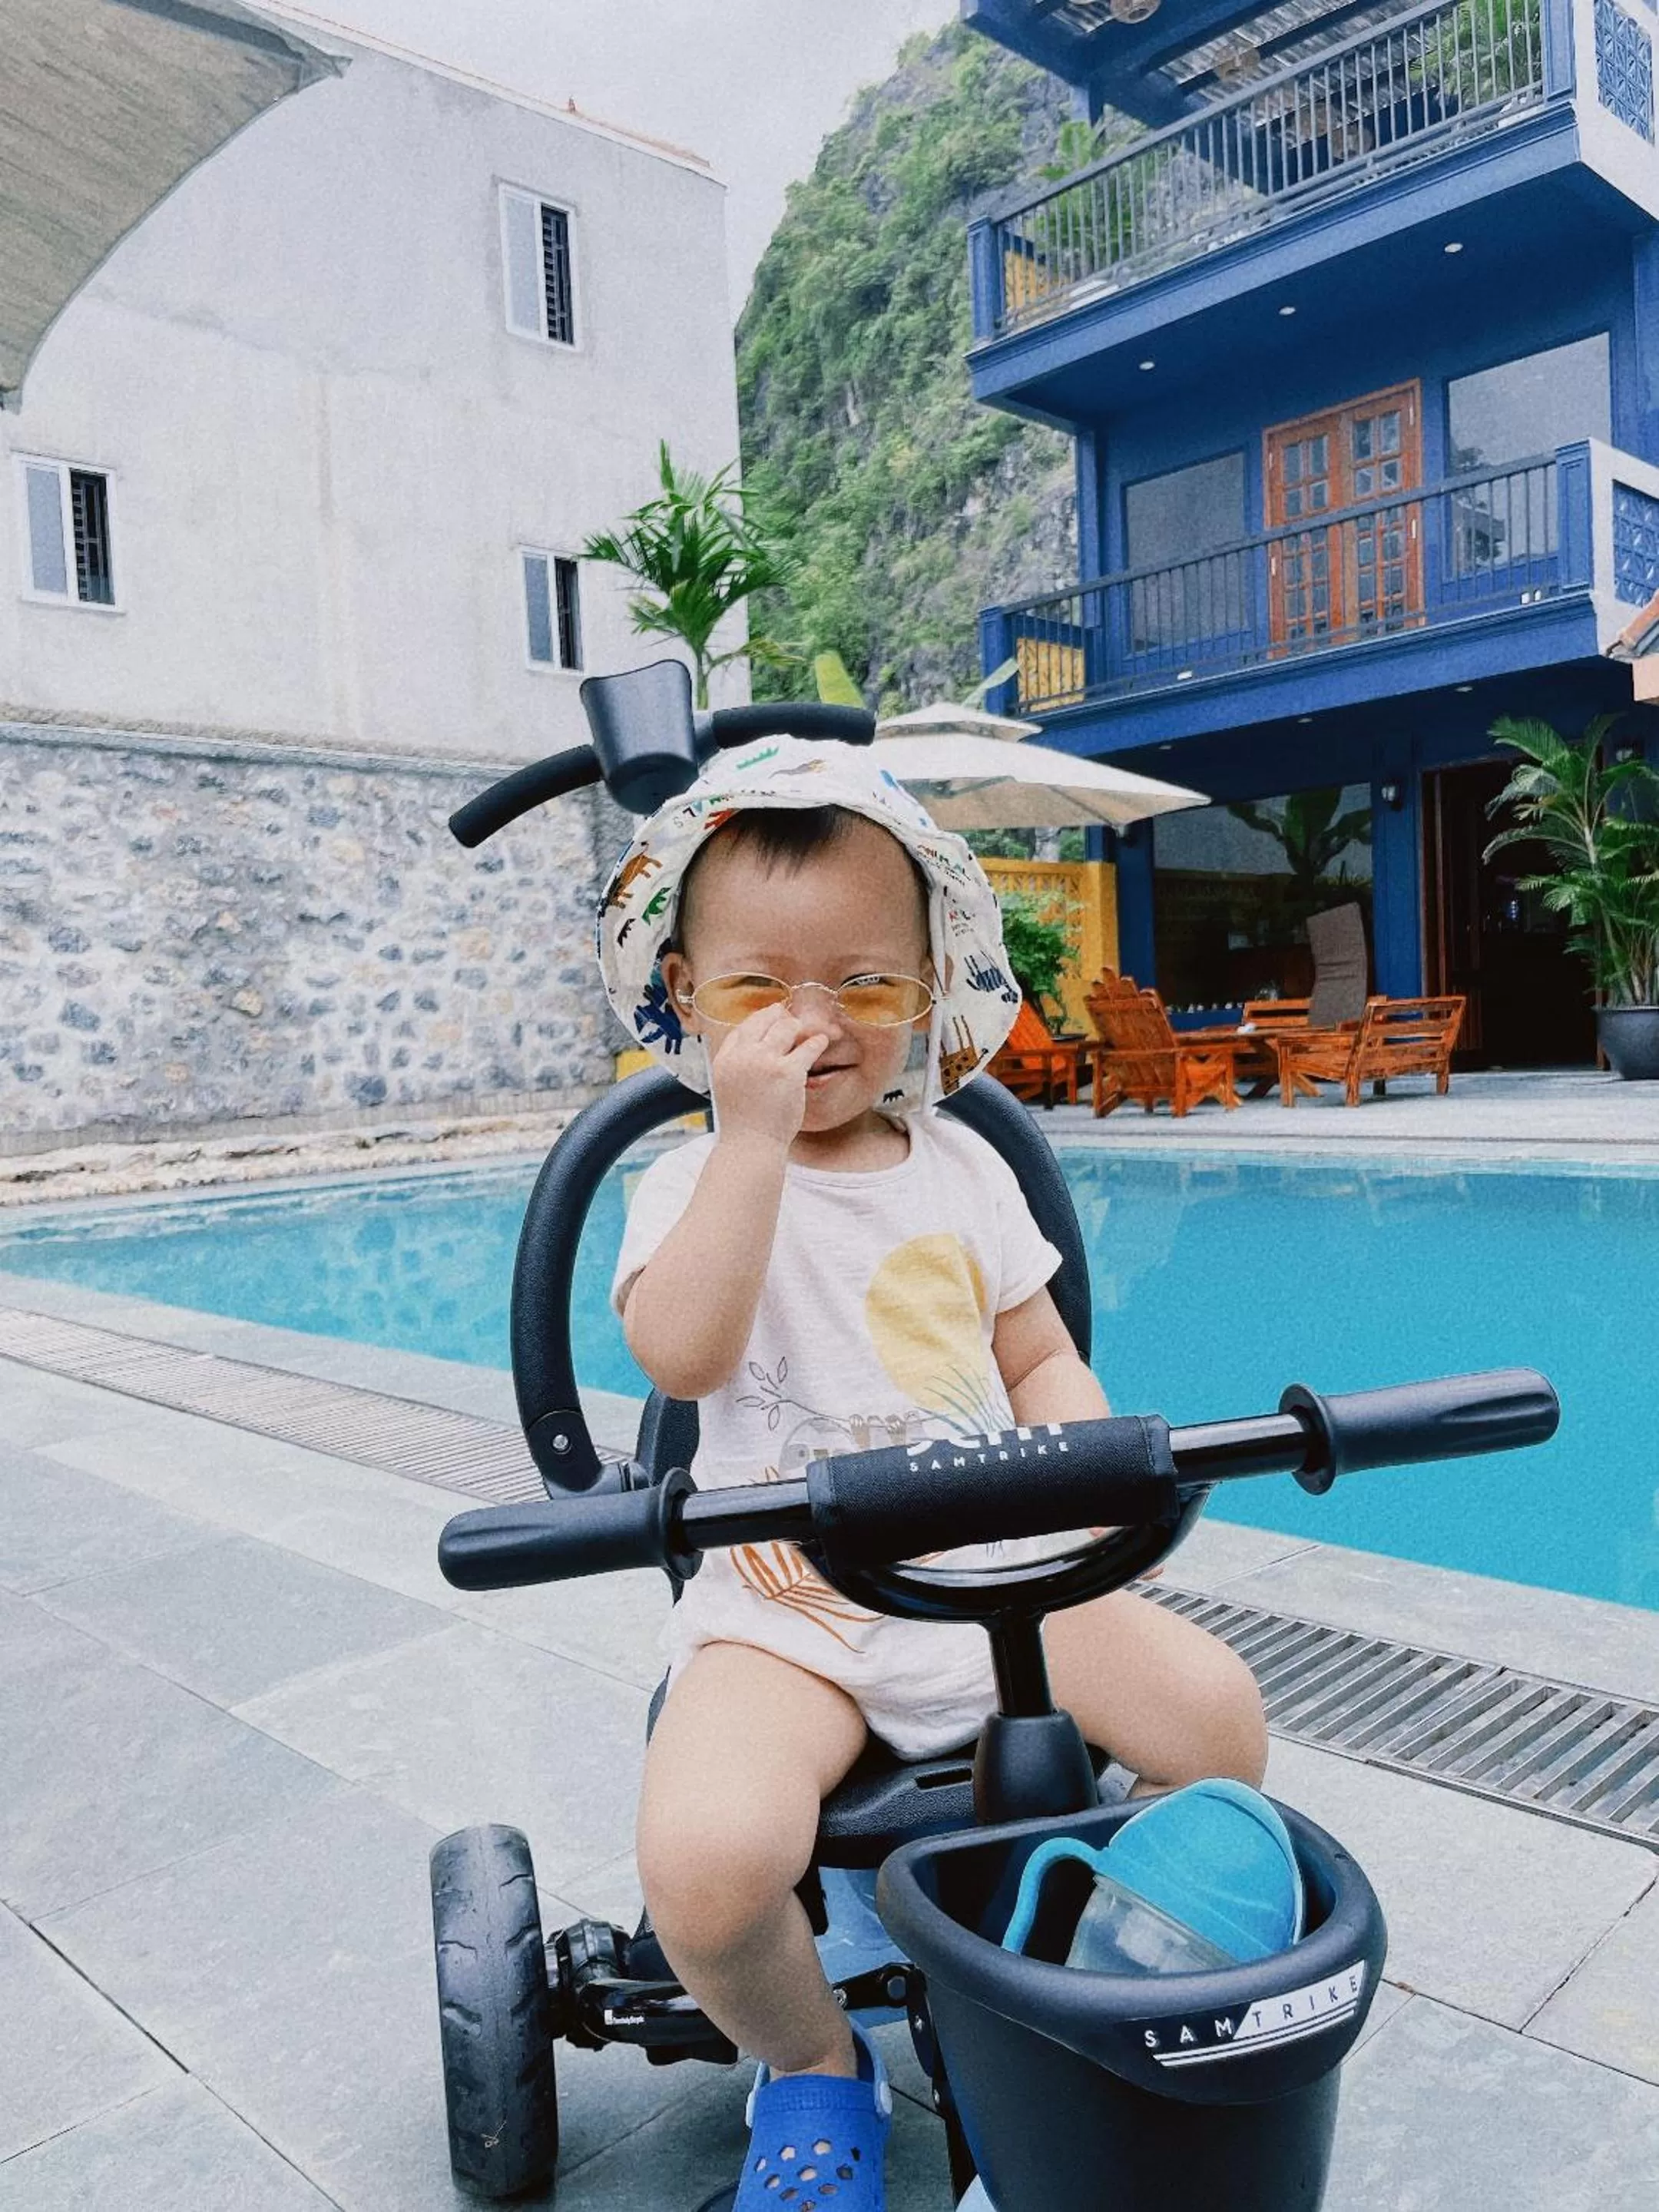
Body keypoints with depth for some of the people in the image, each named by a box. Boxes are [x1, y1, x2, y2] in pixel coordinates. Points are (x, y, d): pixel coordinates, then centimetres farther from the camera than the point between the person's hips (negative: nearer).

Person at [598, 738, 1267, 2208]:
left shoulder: (962, 1168, 8)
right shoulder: (693, 1182, -4)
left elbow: (1039, 1355, 12)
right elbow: (682, 1352, -24)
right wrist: (753, 1134, -27)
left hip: (995, 1576, 4)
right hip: (785, 1608, -3)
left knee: (1216, 1710, -13)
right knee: (707, 1858, -27)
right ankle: (812, 2066, 10)